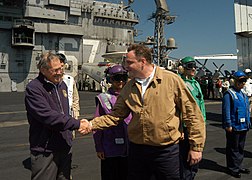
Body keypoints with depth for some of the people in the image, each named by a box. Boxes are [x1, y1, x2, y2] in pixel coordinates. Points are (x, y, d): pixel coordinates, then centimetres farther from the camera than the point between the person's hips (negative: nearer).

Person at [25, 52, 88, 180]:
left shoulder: (62, 85, 11)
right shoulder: (33, 88, -14)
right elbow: (48, 116, -24)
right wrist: (77, 124, -23)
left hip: (65, 147, 7)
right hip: (45, 150, -7)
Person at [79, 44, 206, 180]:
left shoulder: (171, 80, -9)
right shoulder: (129, 87, 6)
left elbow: (191, 113, -6)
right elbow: (116, 115, 7)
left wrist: (196, 147, -6)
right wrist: (92, 124, -6)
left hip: (166, 150, -4)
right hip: (137, 149, 4)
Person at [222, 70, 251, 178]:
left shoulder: (243, 95, 12)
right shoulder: (229, 94, -13)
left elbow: (247, 110, 18)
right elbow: (226, 111, -17)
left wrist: (248, 123, 14)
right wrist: (228, 125, -19)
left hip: (243, 126, 8)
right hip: (234, 127, -8)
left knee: (241, 148, 18)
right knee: (233, 148, 4)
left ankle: (238, 166, 32)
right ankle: (233, 168, 16)